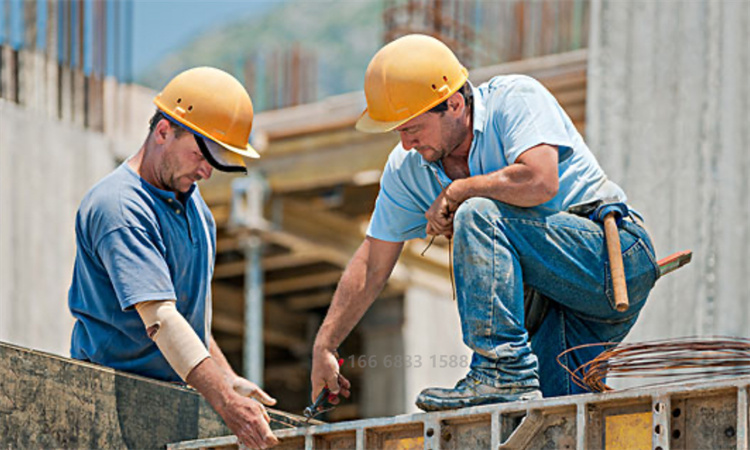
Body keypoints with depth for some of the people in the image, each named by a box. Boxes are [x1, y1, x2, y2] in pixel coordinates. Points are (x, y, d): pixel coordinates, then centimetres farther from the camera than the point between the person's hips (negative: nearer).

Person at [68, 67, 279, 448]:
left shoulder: (190, 200, 16)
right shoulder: (117, 207, -13)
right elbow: (159, 318, -22)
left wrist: (226, 379, 17)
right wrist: (225, 403, -29)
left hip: (179, 394, 8)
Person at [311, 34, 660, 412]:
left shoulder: (515, 98, -14)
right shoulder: (406, 168, 4)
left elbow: (540, 182, -32)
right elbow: (372, 266, 10)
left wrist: (455, 192, -18)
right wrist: (324, 346, 7)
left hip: (613, 252, -8)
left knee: (477, 215, -27)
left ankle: (504, 374, -28)